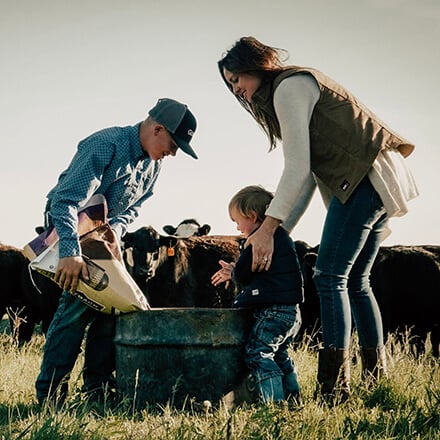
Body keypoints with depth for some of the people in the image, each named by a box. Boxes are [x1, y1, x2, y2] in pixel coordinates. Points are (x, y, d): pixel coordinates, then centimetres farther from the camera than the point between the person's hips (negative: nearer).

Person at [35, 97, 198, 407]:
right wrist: (71, 253, -51)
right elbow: (65, 200, -39)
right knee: (80, 297, -20)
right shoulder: (105, 145, -31)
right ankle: (50, 393, -18)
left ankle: (98, 387, 4)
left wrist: (117, 228, -17)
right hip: (70, 228, -8)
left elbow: (133, 207, 6)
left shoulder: (153, 164, -4)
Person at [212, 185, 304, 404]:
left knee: (258, 353, -12)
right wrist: (234, 273, 30)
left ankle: (274, 401, -19)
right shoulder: (280, 236, 19)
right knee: (280, 355, 21)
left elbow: (243, 274, -10)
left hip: (273, 310, -11)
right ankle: (294, 400, 22)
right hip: (292, 311, 11)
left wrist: (234, 273, 14)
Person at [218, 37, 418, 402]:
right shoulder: (299, 86, 25)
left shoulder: (289, 87, -6)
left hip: (364, 177, -10)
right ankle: (377, 377, 16)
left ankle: (334, 385, -16)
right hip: (381, 182, 10)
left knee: (330, 277, -12)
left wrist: (267, 227, -16)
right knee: (355, 281, 13)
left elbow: (298, 169, -15)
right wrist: (278, 233, 12)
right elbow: (308, 179, 19)